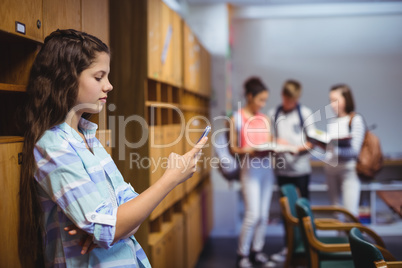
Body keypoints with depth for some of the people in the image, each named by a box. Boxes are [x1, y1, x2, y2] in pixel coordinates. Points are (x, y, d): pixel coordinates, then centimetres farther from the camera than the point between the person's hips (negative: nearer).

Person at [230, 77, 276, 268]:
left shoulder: (265, 119, 11)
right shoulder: (237, 118, -4)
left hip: (266, 168, 5)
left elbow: (270, 143, 13)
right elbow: (232, 148, -4)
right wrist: (246, 151, -22)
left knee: (264, 214, 8)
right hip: (249, 168, -5)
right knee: (253, 214, -8)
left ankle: (257, 251, 20)